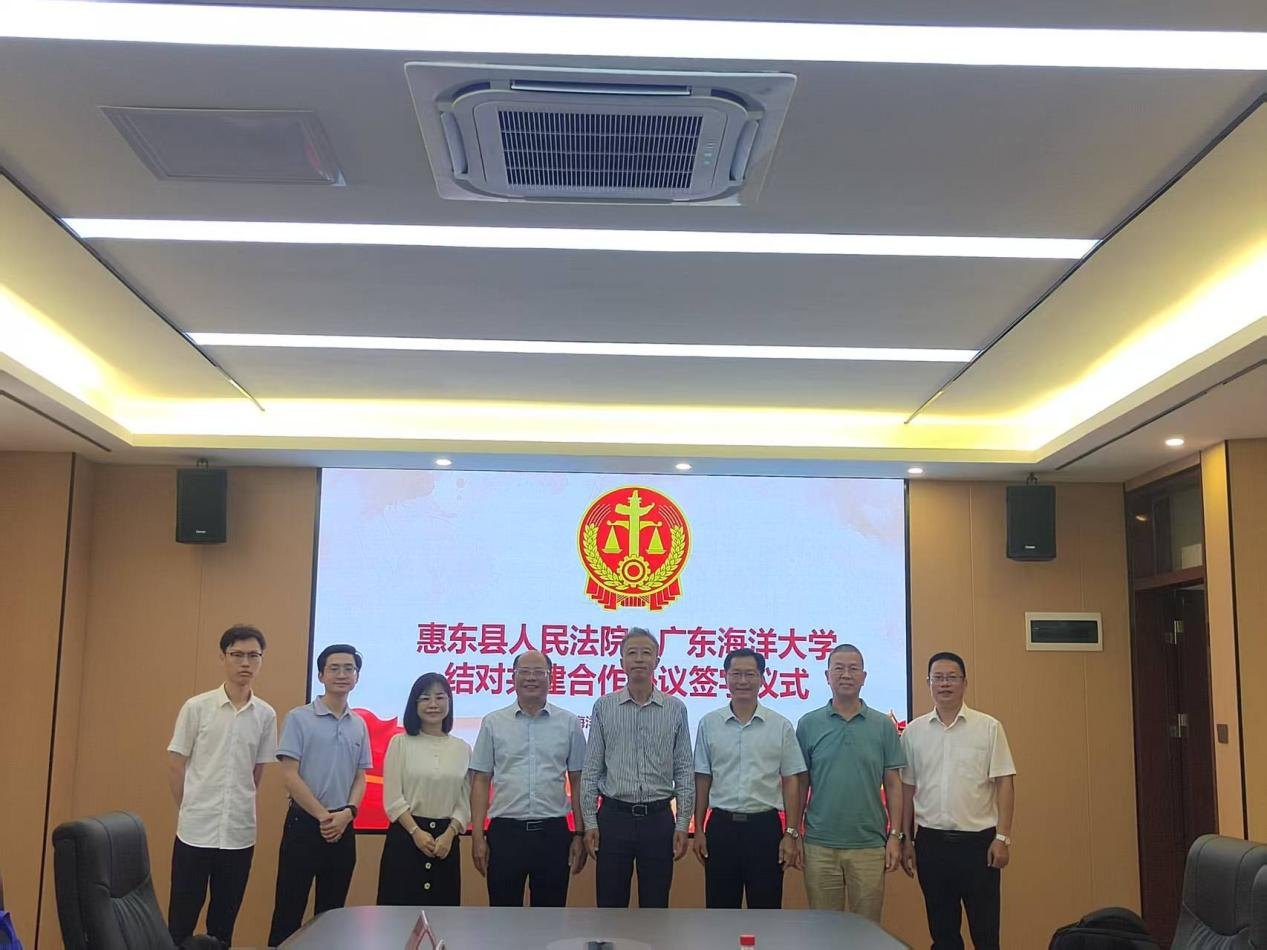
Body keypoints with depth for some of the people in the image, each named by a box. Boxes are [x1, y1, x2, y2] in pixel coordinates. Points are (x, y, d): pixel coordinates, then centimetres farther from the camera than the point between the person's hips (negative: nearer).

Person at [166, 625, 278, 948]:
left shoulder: (266, 715, 2)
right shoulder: (196, 707, -4)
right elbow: (175, 765, 2)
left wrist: (240, 808, 8)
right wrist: (189, 811, 6)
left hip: (240, 833, 2)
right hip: (196, 830, -2)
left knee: (224, 920, 11)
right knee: (182, 918, 6)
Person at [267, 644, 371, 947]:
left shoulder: (359, 725, 9)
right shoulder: (298, 718, -5)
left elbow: (360, 777, 12)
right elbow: (289, 775, -9)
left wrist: (347, 813, -7)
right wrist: (323, 816, -12)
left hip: (343, 827, 5)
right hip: (304, 823, -4)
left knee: (331, 911, 11)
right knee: (290, 909, -1)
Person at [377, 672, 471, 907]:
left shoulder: (462, 748, 8)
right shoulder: (400, 743, 1)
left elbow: (464, 802, 5)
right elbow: (392, 798, -5)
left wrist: (449, 834, -11)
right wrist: (416, 832, -14)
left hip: (446, 838, 2)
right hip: (405, 835, -2)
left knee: (442, 907, 4)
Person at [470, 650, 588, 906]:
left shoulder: (569, 723, 4)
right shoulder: (493, 723, 3)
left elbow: (577, 782, 7)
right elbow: (481, 781, 4)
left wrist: (580, 834, 3)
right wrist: (477, 836, -2)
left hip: (553, 833, 0)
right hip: (505, 832, 0)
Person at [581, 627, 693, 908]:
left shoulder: (675, 709, 2)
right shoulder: (604, 707, 1)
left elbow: (684, 771, 3)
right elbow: (591, 770, 2)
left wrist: (683, 824, -2)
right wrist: (590, 822, -3)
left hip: (659, 818, 0)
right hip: (614, 816, 0)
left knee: (655, 907, 7)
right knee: (610, 906, 6)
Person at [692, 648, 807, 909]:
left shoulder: (781, 726, 0)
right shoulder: (709, 724, 3)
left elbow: (790, 782, 1)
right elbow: (703, 780, 6)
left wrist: (792, 834, -3)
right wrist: (698, 829, 4)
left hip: (765, 826, -1)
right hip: (721, 825, 1)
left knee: (766, 909, 5)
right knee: (720, 909, 8)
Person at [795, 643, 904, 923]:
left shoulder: (883, 725, 3)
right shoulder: (808, 724, 3)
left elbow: (893, 784, 5)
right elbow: (800, 784, 6)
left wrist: (895, 836, -2)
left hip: (870, 845, 0)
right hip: (820, 845, 0)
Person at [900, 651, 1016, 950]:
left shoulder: (989, 727, -1)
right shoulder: (914, 731, 5)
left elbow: (1004, 783, -3)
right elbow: (907, 788, 9)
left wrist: (1003, 837, -8)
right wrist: (905, 840, 7)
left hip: (978, 841, -2)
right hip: (931, 841, 2)